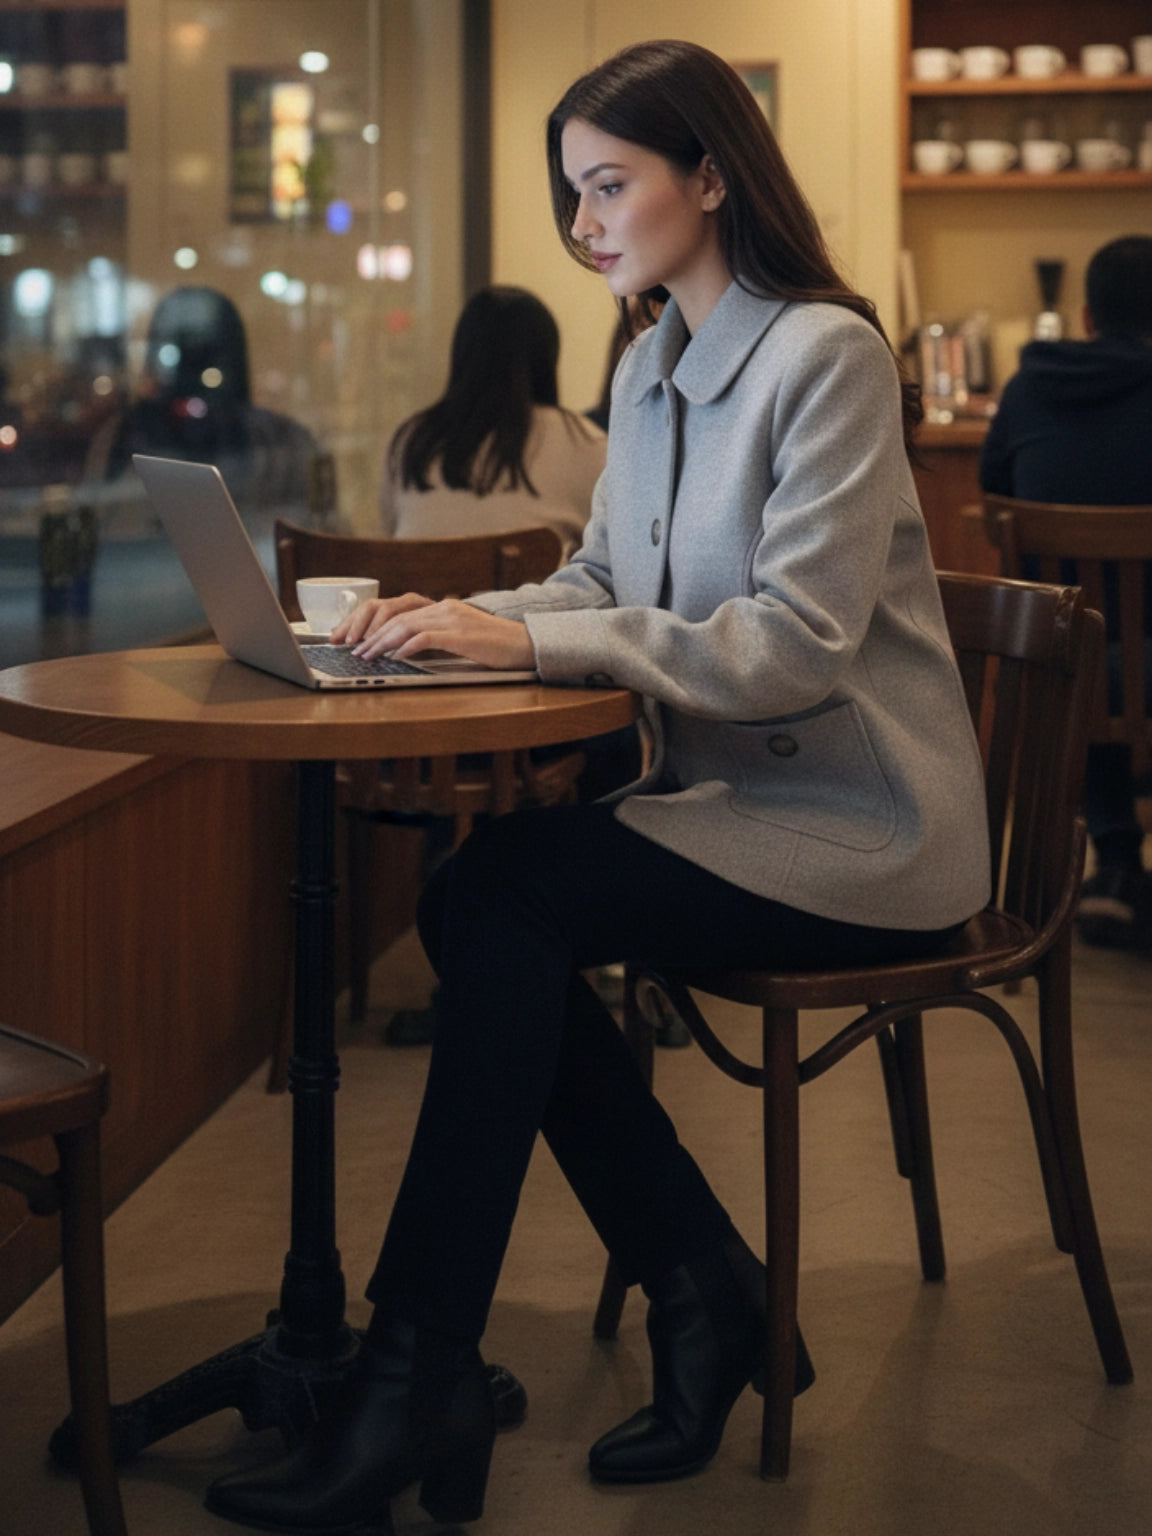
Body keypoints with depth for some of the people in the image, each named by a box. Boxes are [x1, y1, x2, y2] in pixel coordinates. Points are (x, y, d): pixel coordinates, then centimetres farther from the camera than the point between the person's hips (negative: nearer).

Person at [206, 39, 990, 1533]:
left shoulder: (828, 355, -15)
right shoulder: (651, 367, 12)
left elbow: (799, 640, -22)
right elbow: (606, 580, 16)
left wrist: (534, 640, -23)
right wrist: (469, 617, -5)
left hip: (860, 834, -8)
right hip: (733, 796, 8)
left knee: (500, 899, -22)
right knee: (480, 902, -15)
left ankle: (415, 1386, -15)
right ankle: (707, 1303, -1)